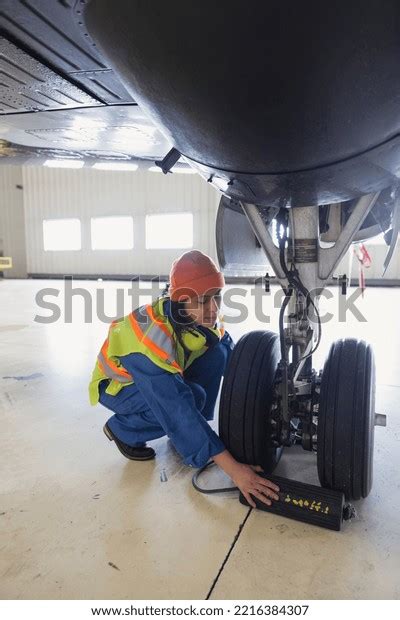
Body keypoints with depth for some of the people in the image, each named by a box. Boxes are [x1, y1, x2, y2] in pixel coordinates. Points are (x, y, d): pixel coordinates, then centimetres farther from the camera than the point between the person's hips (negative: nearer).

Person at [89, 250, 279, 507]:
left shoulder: (203, 317, -19)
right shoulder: (156, 336, -40)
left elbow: (233, 358, -7)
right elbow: (180, 412, -42)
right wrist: (233, 468, -42)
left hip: (166, 373, 6)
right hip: (117, 385, -6)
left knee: (216, 352, -17)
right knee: (192, 397, -31)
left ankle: (192, 432, 0)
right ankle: (122, 430, -4)